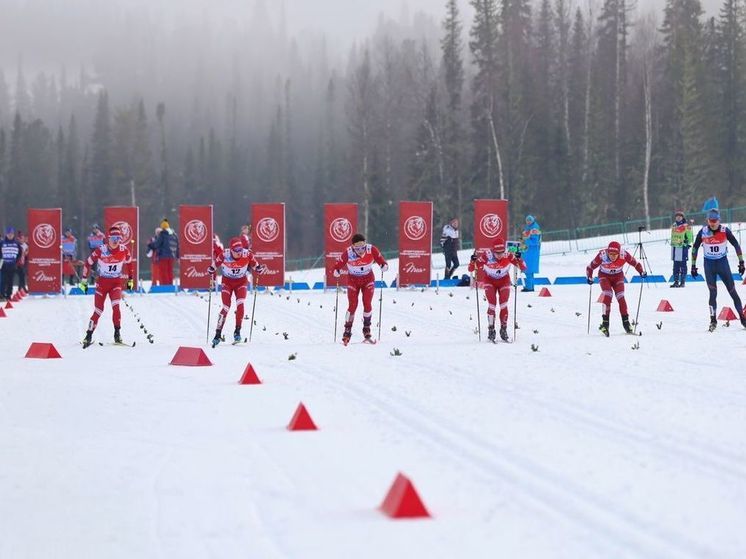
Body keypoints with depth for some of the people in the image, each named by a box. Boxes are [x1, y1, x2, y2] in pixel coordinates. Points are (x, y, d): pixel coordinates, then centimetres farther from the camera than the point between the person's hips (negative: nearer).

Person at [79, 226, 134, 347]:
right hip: (102, 282, -1)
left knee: (116, 306, -20)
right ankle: (89, 335, 11)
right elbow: (88, 263, -4)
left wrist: (130, 279, 17)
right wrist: (84, 281, 1)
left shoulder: (124, 250, -9)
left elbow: (129, 263, 11)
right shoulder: (101, 250, -16)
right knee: (98, 310, -3)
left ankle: (117, 333, -9)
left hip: (116, 282, 1)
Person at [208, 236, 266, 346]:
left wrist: (261, 268, -25)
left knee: (240, 304, -20)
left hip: (241, 281, 1)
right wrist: (212, 278, -11)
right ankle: (218, 335, -4)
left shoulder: (247, 254, -22)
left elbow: (256, 268, -7)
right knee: (226, 307, -11)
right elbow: (213, 267, -9)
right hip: (227, 282, -1)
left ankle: (237, 332, -9)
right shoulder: (224, 255, -25)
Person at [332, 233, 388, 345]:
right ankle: (347, 333, 0)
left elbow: (380, 259, -12)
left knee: (367, 304, -9)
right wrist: (337, 271, -38)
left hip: (368, 279, 1)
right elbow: (339, 264, -17)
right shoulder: (348, 252, -25)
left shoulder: (371, 249, -22)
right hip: (353, 280, -1)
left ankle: (367, 330, 7)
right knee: (352, 305, -10)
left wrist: (384, 265, -33)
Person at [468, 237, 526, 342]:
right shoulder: (486, 256, -28)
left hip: (504, 281, 1)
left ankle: (504, 329, 3)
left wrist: (519, 259, -40)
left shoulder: (509, 256, -26)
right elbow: (471, 269, -22)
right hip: (490, 281, -1)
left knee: (504, 305, -11)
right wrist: (473, 261, -43)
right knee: (492, 305, -16)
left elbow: (523, 268, -21)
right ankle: (491, 330, -5)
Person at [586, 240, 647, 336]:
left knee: (620, 297, -11)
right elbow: (591, 267, -19)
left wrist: (641, 272, -20)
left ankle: (626, 322, -2)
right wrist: (589, 277, -26)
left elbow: (635, 263, -13)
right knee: (607, 295, -21)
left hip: (618, 276, 1)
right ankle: (605, 323, -19)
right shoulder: (602, 255, -33)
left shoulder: (624, 255, -30)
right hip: (604, 276, -1)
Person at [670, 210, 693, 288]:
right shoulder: (674, 226, 14)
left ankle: (683, 282, 1)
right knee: (676, 265, 9)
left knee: (683, 265, -2)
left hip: (683, 247, -7)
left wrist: (687, 242, -16)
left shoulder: (686, 226, -7)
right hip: (674, 247, 7)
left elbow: (690, 237, -6)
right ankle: (676, 281, 14)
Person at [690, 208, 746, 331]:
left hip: (723, 262, 0)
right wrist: (693, 265, 3)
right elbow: (695, 248, 3)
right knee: (713, 292, -8)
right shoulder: (703, 232, -8)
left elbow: (736, 245, -2)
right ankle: (713, 320, -1)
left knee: (732, 291, 1)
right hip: (709, 264, 0)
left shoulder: (725, 231, -11)